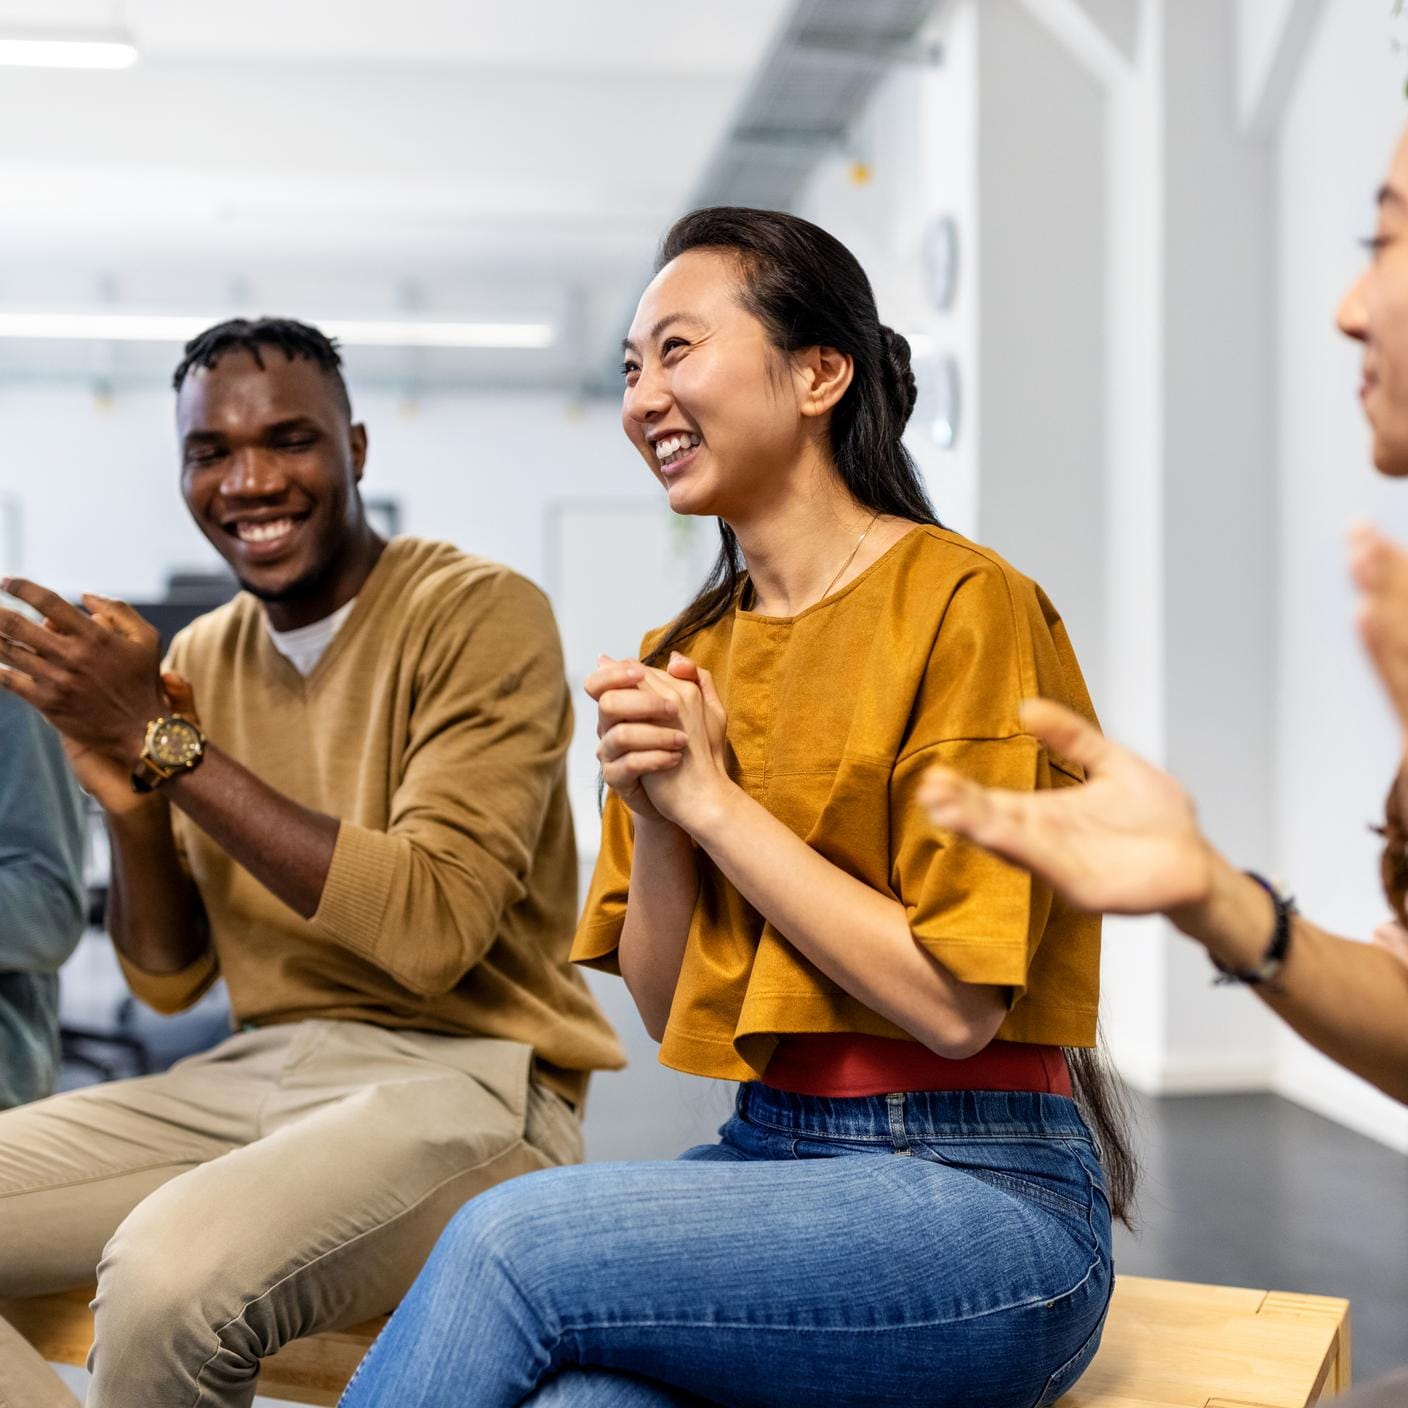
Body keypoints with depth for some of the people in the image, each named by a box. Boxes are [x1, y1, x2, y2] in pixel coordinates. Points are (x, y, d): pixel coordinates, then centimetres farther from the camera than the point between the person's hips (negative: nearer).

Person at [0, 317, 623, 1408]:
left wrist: (164, 741, -17)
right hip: (254, 1074, 7)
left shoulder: (482, 613, -9)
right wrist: (130, 801, -6)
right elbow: (172, 980, 15)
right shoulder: (200, 656, 11)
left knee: (173, 1265, -32)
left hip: (463, 1075, -6)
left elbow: (433, 930, -22)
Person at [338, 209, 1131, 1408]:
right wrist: (649, 812, -6)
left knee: (513, 1240, -24)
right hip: (766, 1157, 5)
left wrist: (712, 799, -11)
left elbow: (953, 1002, -14)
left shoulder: (963, 605, -9)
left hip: (980, 1194, -5)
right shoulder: (687, 656, 11)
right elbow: (669, 1014, 11)